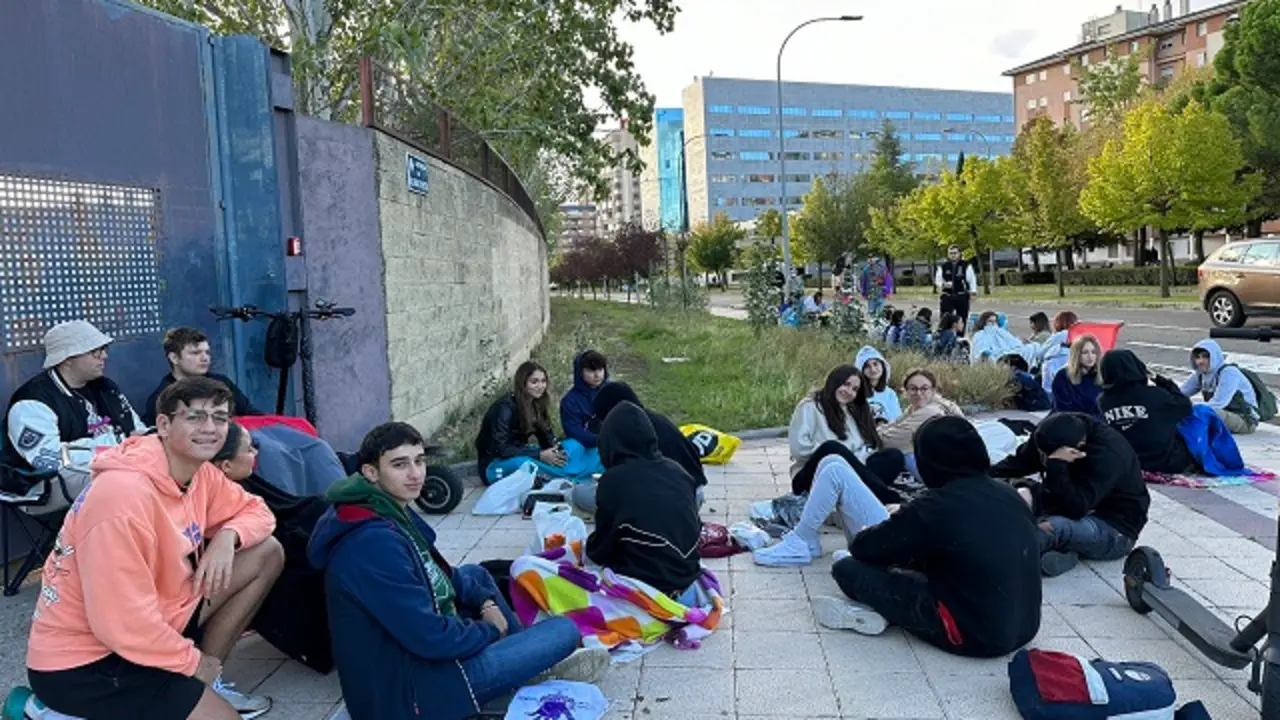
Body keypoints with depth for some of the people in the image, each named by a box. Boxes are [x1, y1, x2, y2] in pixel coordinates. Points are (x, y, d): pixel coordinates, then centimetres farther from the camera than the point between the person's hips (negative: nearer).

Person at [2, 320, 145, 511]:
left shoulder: (104, 387, 15)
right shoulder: (32, 403, -11)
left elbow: (137, 428, 24)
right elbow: (49, 460, -23)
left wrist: (139, 437, -2)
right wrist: (113, 442, -18)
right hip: (49, 483, -8)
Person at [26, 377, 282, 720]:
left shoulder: (200, 473, -2)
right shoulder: (124, 494, -29)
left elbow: (255, 510, 11)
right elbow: (124, 623, -30)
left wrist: (227, 536, -14)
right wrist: (193, 661, -15)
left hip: (151, 623, 9)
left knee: (267, 553, 2)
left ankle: (202, 686, 9)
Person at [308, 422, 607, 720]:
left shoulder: (392, 512, 3)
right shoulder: (375, 543, -28)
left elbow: (436, 573, 18)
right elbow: (432, 638, -28)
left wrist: (484, 601, 2)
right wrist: (491, 631, -10)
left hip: (410, 643, 10)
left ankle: (530, 653, 21)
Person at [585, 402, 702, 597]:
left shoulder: (614, 480, -16)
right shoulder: (678, 471, 0)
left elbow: (601, 551, -5)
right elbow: (695, 530, 11)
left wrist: (588, 545, 16)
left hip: (645, 584, -6)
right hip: (687, 576, 6)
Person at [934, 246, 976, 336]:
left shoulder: (966, 265, 0)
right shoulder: (943, 267, 4)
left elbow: (972, 279, 3)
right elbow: (937, 280, 8)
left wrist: (972, 292, -6)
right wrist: (943, 284, -14)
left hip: (962, 296, 0)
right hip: (947, 296, 0)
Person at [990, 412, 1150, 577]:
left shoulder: (1107, 454, -31)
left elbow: (1074, 509, -36)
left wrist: (1056, 464, -44)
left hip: (1115, 529, -8)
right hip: (1080, 510, 8)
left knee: (1054, 526, -36)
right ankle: (1061, 550, -23)